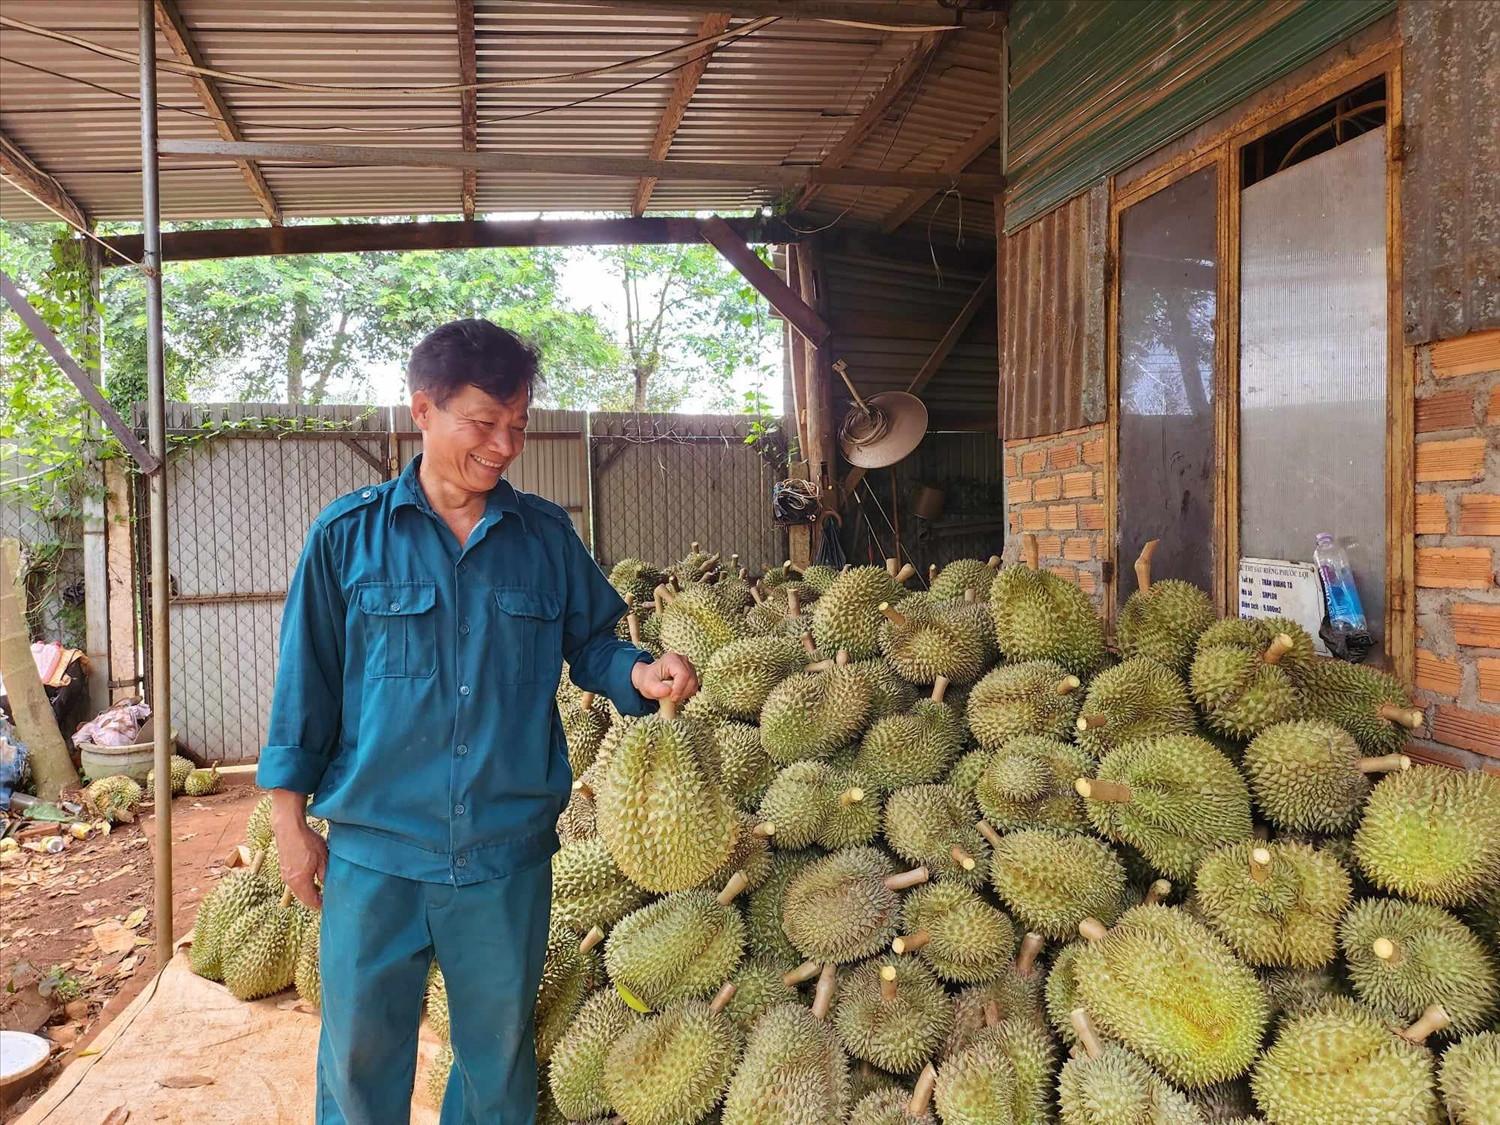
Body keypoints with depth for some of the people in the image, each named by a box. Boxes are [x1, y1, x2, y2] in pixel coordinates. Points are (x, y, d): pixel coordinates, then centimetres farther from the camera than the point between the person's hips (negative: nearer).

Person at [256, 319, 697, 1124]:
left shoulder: (547, 536, 2)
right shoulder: (347, 535, -3)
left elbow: (590, 643, 8)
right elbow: (306, 684, 1)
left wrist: (640, 674, -14)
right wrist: (289, 821, 2)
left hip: (509, 850, 2)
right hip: (374, 850, -1)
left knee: (498, 1052, 17)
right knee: (360, 1055, 14)